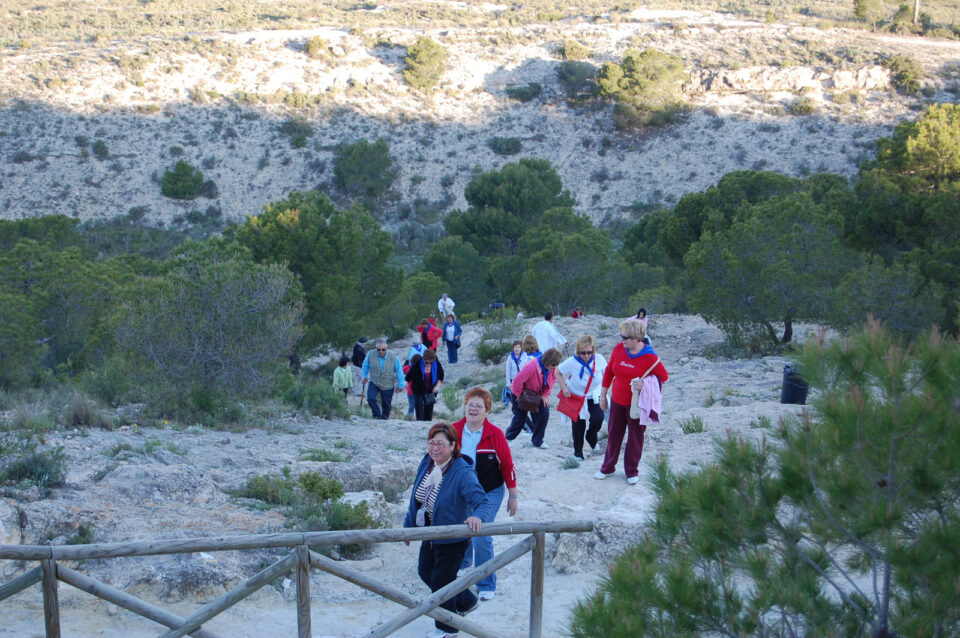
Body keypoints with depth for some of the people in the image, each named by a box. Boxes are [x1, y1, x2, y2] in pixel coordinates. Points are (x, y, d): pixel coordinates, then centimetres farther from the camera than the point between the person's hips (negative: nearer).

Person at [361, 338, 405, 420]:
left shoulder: (393, 357, -18)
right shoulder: (371, 355, -16)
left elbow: (399, 371, -6)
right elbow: (365, 365, 6)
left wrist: (400, 385, -1)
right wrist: (365, 376, 15)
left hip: (387, 386, 0)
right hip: (374, 383, 0)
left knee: (386, 404, 9)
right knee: (370, 398, -20)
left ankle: (384, 418, 32)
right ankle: (377, 415, 0)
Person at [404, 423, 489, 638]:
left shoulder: (463, 473, -27)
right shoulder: (427, 463, -4)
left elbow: (482, 501, -34)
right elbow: (416, 497, 9)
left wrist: (477, 516, -56)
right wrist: (408, 525, 15)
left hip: (452, 538, -8)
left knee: (441, 581, 5)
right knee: (425, 572, 23)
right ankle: (466, 601, 45)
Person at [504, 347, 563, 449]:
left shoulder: (552, 368, -17)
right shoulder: (531, 366, -38)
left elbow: (551, 382, -2)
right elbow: (518, 380, -36)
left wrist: (545, 395, -12)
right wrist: (519, 395, -23)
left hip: (537, 394, 5)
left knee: (544, 413, -12)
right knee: (520, 417, 3)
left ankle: (537, 441, 3)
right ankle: (508, 438, 30)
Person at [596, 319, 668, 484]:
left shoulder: (650, 357, -18)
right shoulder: (618, 349, -6)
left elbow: (664, 377, -7)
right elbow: (608, 372, 6)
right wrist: (603, 396, 9)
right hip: (617, 401, 4)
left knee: (635, 437, 9)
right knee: (613, 434, 15)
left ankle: (632, 471, 25)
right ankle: (608, 467, 31)